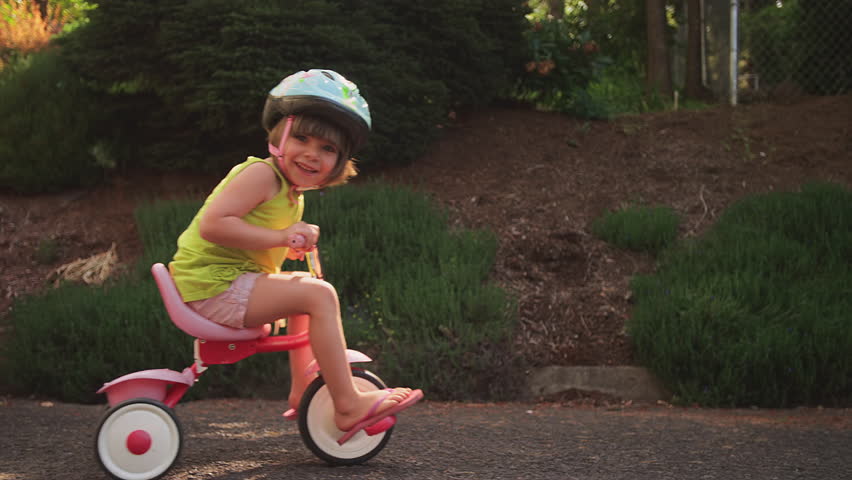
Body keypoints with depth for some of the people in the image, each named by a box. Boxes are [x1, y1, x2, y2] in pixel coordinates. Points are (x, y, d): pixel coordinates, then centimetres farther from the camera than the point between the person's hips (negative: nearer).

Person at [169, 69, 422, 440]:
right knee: (319, 295, -18)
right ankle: (348, 405, -15)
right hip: (212, 286, -10)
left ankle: (301, 391, 28)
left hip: (230, 279, 10)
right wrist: (279, 236, -24)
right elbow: (212, 224, -26)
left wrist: (296, 242, 5)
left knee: (303, 285, 26)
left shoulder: (292, 194, 16)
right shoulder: (262, 174, -14)